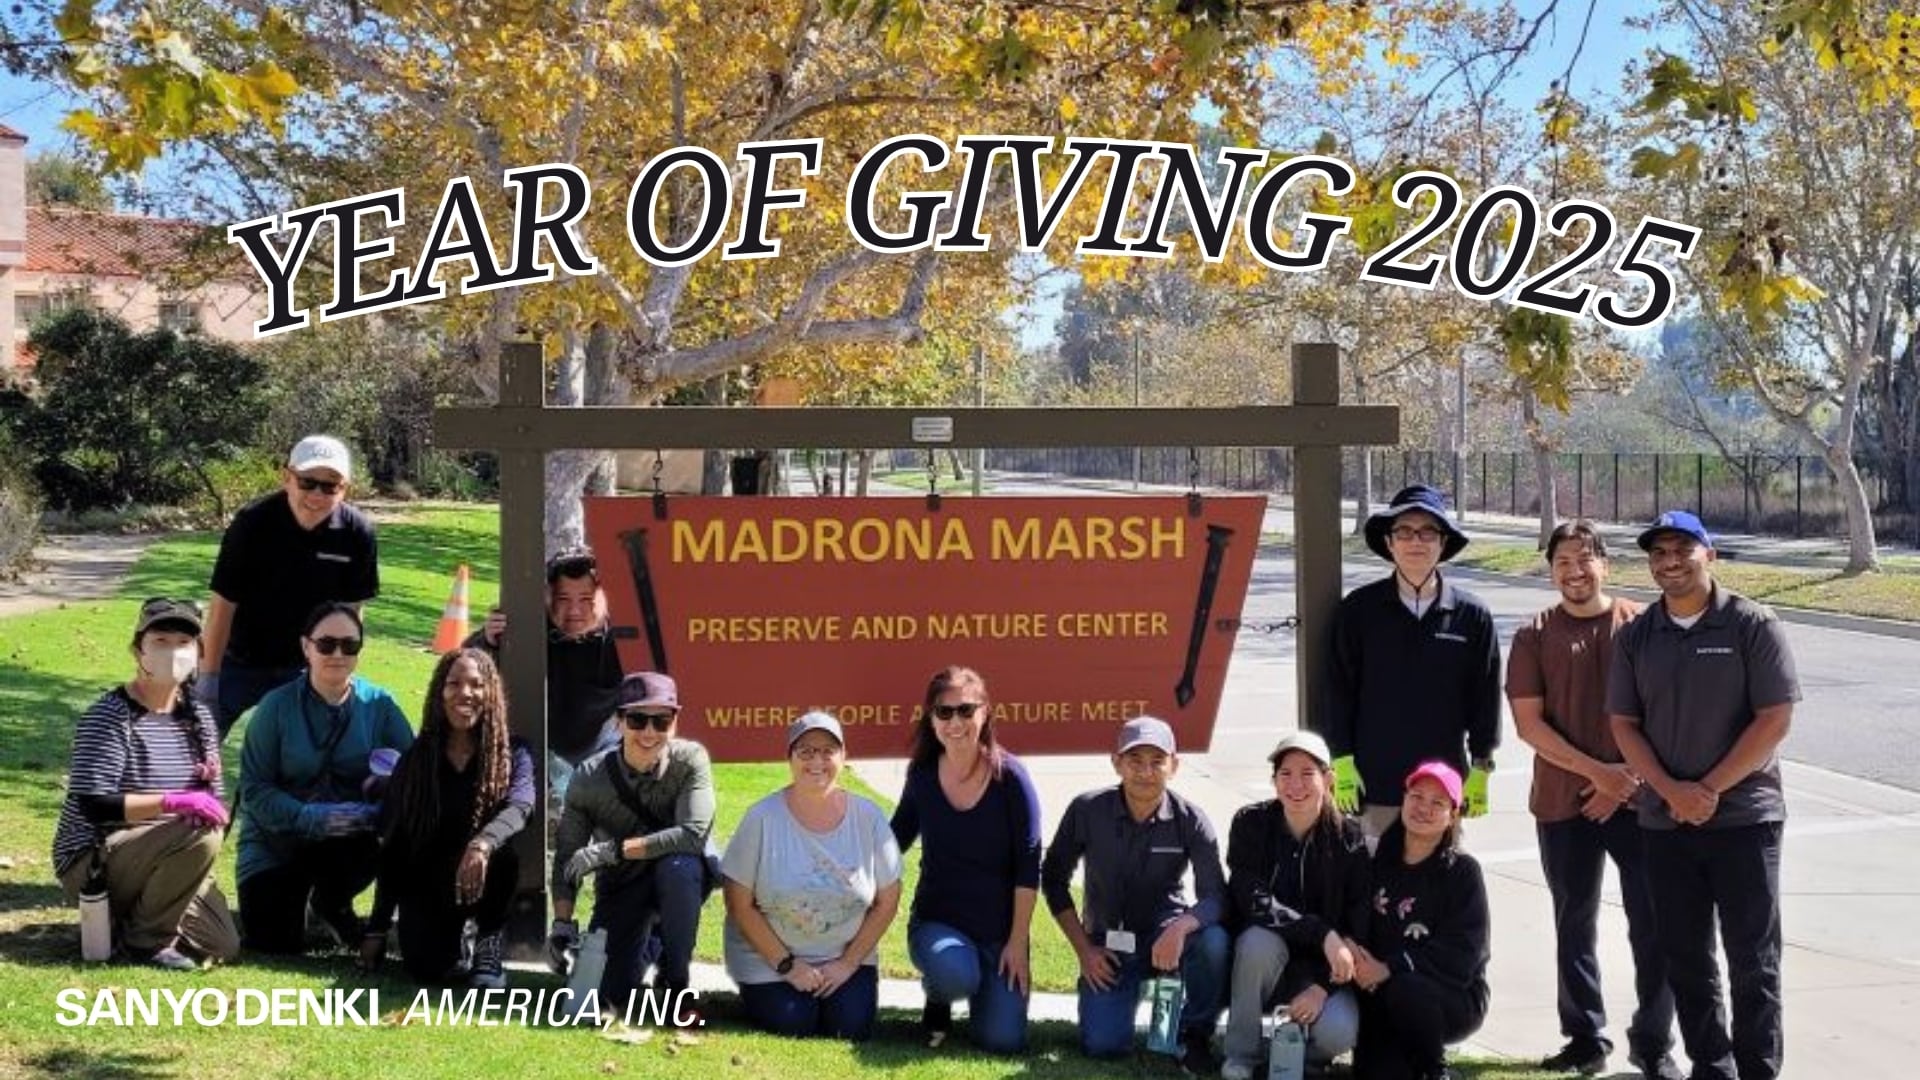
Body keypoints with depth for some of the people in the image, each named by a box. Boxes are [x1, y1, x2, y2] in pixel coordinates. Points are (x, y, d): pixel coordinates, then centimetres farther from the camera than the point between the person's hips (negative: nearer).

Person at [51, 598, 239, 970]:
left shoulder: (198, 717, 8)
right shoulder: (108, 716, -15)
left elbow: (211, 804, 10)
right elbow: (92, 806, -26)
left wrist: (210, 782, -15)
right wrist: (172, 801, -36)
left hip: (160, 861, 7)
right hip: (90, 863, -7)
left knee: (223, 945, -9)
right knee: (200, 835, -32)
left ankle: (130, 911, 13)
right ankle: (146, 937, -12)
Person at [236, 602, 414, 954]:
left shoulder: (378, 705, -4)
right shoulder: (277, 706, -8)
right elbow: (254, 789, -12)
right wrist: (312, 817, -27)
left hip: (349, 842, 1)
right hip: (276, 841, -1)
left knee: (383, 838, -32)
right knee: (274, 944, -16)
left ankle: (331, 902, 1)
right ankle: (293, 894, 23)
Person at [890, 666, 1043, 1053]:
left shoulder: (1009, 776, -11)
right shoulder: (922, 774, -3)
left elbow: (1028, 868, -9)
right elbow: (897, 837, 15)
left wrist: (1017, 942, -10)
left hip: (998, 929, -1)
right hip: (936, 920, 1)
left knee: (1003, 1041, -14)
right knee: (955, 976, -34)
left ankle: (989, 985, 22)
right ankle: (937, 997, 5)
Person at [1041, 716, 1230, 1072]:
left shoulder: (1191, 821, -13)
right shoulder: (1087, 811, -11)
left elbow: (1216, 897, -19)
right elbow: (1053, 879, 1)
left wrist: (1182, 926, -41)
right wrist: (1083, 950, -4)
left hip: (1166, 938, 0)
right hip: (1107, 946, 0)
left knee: (1214, 942, -34)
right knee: (1103, 1045, -19)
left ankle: (1195, 1034, -6)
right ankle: (1126, 995, 18)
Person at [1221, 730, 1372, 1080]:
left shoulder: (1350, 839, -8)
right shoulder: (1251, 824, -9)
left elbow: (1358, 927, -9)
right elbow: (1254, 903, -21)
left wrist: (1323, 987, -20)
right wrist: (1322, 933, -31)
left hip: (1321, 967, 0)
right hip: (1259, 957, 0)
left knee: (1339, 1033, -30)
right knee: (1260, 939, -36)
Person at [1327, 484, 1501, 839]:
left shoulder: (1472, 615, 1)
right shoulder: (1359, 609, 0)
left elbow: (1486, 695, 6)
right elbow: (1339, 690, 3)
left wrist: (1481, 769, 4)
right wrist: (1342, 762, -2)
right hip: (1375, 782, 0)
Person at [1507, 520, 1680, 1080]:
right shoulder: (1535, 636, 3)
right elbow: (1529, 721, -3)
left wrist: (1629, 779, -9)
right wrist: (1597, 772, -12)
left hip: (1639, 798, -1)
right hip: (1564, 803, 1)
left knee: (1653, 925, -1)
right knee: (1574, 926, 10)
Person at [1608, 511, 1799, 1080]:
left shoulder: (1753, 625, -5)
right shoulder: (1636, 637, 7)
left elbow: (1775, 718, -9)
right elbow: (1624, 724, 5)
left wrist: (1711, 789, -13)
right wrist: (1672, 791, -10)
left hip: (1744, 816, -4)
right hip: (1666, 820, 4)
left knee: (1753, 958, 0)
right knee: (1685, 957, 9)